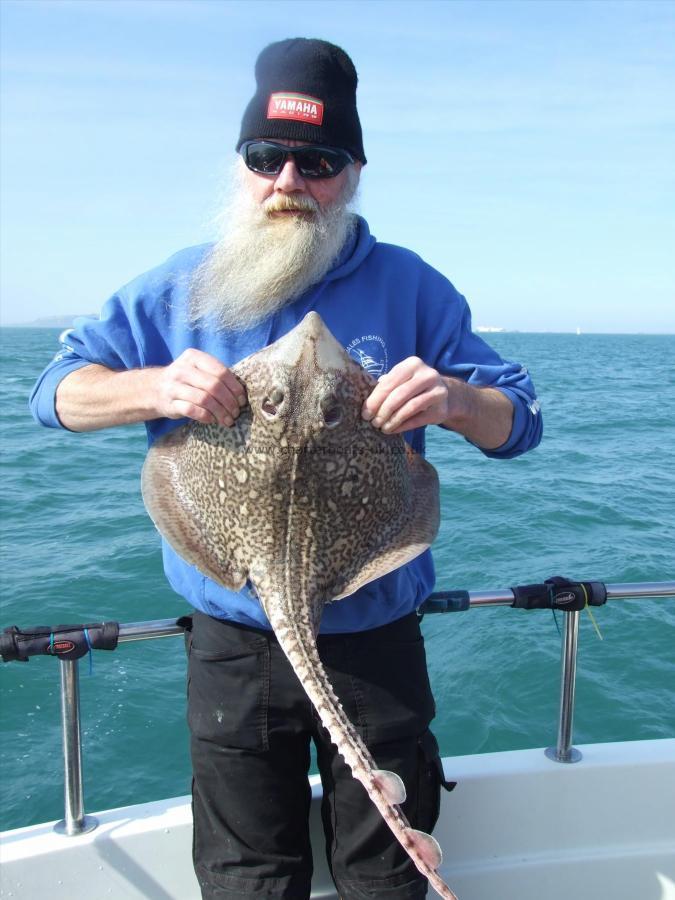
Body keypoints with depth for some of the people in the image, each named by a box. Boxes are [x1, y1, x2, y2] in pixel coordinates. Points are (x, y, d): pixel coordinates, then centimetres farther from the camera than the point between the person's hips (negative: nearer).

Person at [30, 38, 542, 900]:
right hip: (234, 648, 1)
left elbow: (518, 422, -2)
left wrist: (453, 399, -26)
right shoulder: (178, 291, -1)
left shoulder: (410, 287, -2)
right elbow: (55, 392, -3)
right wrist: (154, 386, -25)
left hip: (378, 645, 0)